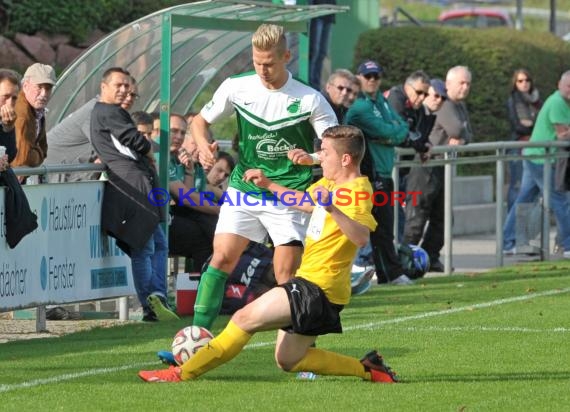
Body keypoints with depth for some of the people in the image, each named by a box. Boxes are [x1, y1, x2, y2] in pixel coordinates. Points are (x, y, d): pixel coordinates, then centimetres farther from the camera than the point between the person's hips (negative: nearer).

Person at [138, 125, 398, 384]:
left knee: (246, 318, -14)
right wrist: (269, 185, 30)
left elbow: (361, 237, -35)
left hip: (318, 286, -11)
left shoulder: (357, 189, -17)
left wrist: (332, 208, -49)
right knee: (287, 361, 14)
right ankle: (367, 368, 14)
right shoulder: (331, 183, 13)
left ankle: (182, 374, -12)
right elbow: (307, 202, 36)